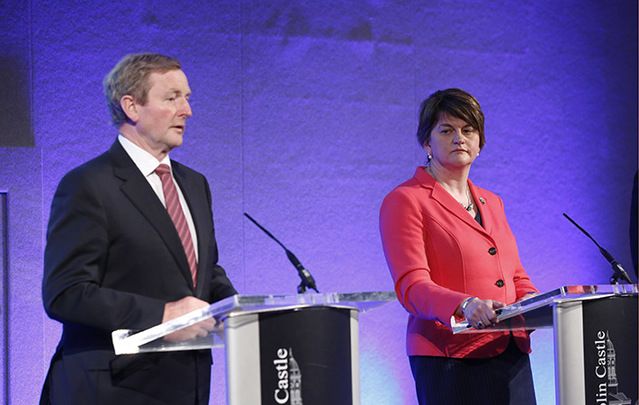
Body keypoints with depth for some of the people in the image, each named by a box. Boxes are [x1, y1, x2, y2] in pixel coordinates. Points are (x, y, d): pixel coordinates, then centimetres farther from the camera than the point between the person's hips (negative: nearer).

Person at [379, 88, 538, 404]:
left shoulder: (492, 203, 20)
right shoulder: (404, 201, -3)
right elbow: (411, 286, -14)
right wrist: (464, 305, -32)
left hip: (512, 356, 6)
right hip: (450, 361, -6)